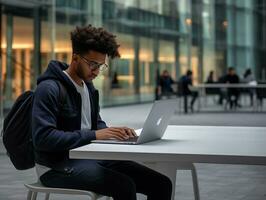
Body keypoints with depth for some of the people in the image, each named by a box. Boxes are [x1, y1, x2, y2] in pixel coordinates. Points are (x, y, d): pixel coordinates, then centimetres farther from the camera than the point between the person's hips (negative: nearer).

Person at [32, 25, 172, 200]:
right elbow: (43, 137, -23)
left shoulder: (88, 86, 14)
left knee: (162, 184, -7)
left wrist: (113, 132, -1)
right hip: (57, 166, -8)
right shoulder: (49, 88, -14)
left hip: (88, 157, 8)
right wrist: (93, 135, -25)